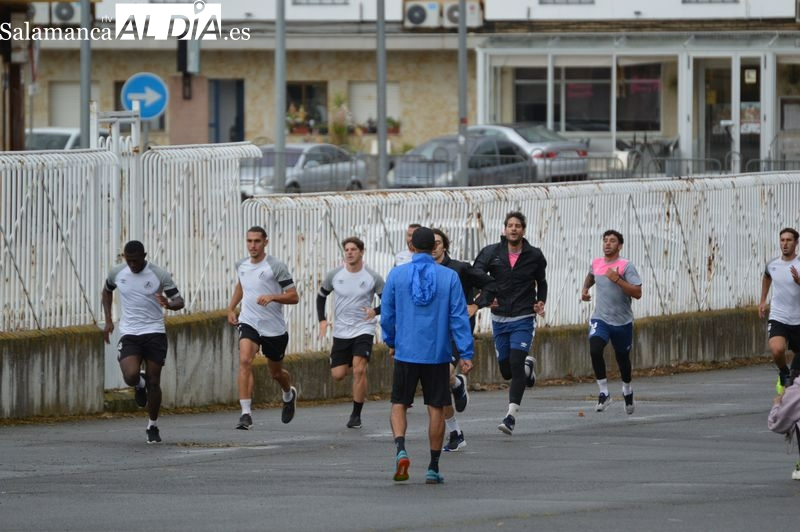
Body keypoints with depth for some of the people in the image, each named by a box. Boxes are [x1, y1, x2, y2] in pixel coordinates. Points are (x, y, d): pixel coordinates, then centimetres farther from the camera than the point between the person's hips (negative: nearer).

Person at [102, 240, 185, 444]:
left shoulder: (160, 275, -8)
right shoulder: (117, 273, 1)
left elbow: (179, 300, -4)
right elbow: (107, 291, 22)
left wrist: (169, 304, -29)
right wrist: (108, 320, 14)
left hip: (155, 333, -1)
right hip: (129, 334, 1)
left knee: (154, 383, 0)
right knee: (130, 376, -21)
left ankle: (152, 426, 18)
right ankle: (140, 385, 18)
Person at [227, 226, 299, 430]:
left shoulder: (276, 267, -11)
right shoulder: (241, 265, 5)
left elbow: (293, 297, -11)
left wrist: (272, 297, -26)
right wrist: (231, 308, 19)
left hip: (274, 328, -2)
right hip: (248, 323, 2)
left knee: (276, 372, 15)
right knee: (245, 361, -24)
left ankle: (289, 395, 52)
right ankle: (246, 413, -27)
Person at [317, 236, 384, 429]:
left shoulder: (373, 278, -8)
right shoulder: (334, 275, -2)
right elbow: (321, 296, 13)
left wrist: (375, 311, -19)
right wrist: (322, 320, 0)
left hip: (364, 329, -3)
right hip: (341, 331, 3)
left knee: (359, 370, -18)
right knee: (338, 374, 1)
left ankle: (356, 415, -6)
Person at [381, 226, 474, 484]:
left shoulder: (397, 275, -2)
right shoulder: (449, 277, -4)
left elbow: (387, 314, 4)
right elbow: (459, 317, -6)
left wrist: (391, 342, 20)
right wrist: (466, 353, -4)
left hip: (406, 353, 0)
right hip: (438, 354, 0)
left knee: (399, 404, 10)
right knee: (436, 408, 8)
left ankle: (400, 449, -15)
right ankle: (433, 467, 10)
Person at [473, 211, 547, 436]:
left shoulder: (534, 256, 0)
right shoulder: (491, 253, -2)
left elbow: (541, 281, 17)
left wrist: (541, 302, 0)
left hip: (523, 319, -2)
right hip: (500, 319, 2)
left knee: (515, 364, -17)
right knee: (506, 371, 9)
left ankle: (511, 416, -17)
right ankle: (528, 365, 45)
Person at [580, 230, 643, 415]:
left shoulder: (626, 266, -11)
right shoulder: (595, 264, 3)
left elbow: (637, 293, -19)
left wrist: (617, 279, -26)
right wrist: (585, 289, 10)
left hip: (622, 321, -2)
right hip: (600, 318, 2)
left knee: (622, 358, 14)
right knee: (595, 350, -24)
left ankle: (627, 391, 43)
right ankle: (604, 393, -15)